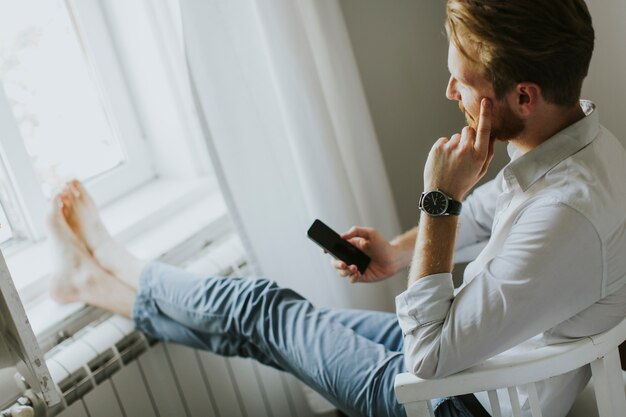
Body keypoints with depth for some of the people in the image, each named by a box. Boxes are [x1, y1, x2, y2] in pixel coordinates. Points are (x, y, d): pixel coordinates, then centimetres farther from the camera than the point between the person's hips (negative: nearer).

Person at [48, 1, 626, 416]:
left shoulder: (567, 216, -38)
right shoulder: (576, 134, -7)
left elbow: (428, 358, -32)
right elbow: (489, 207, 14)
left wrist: (440, 201, -32)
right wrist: (400, 252, 1)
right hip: (468, 339, 8)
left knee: (260, 313, 3)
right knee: (266, 319, 12)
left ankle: (101, 279, 29)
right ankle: (102, 274, 31)